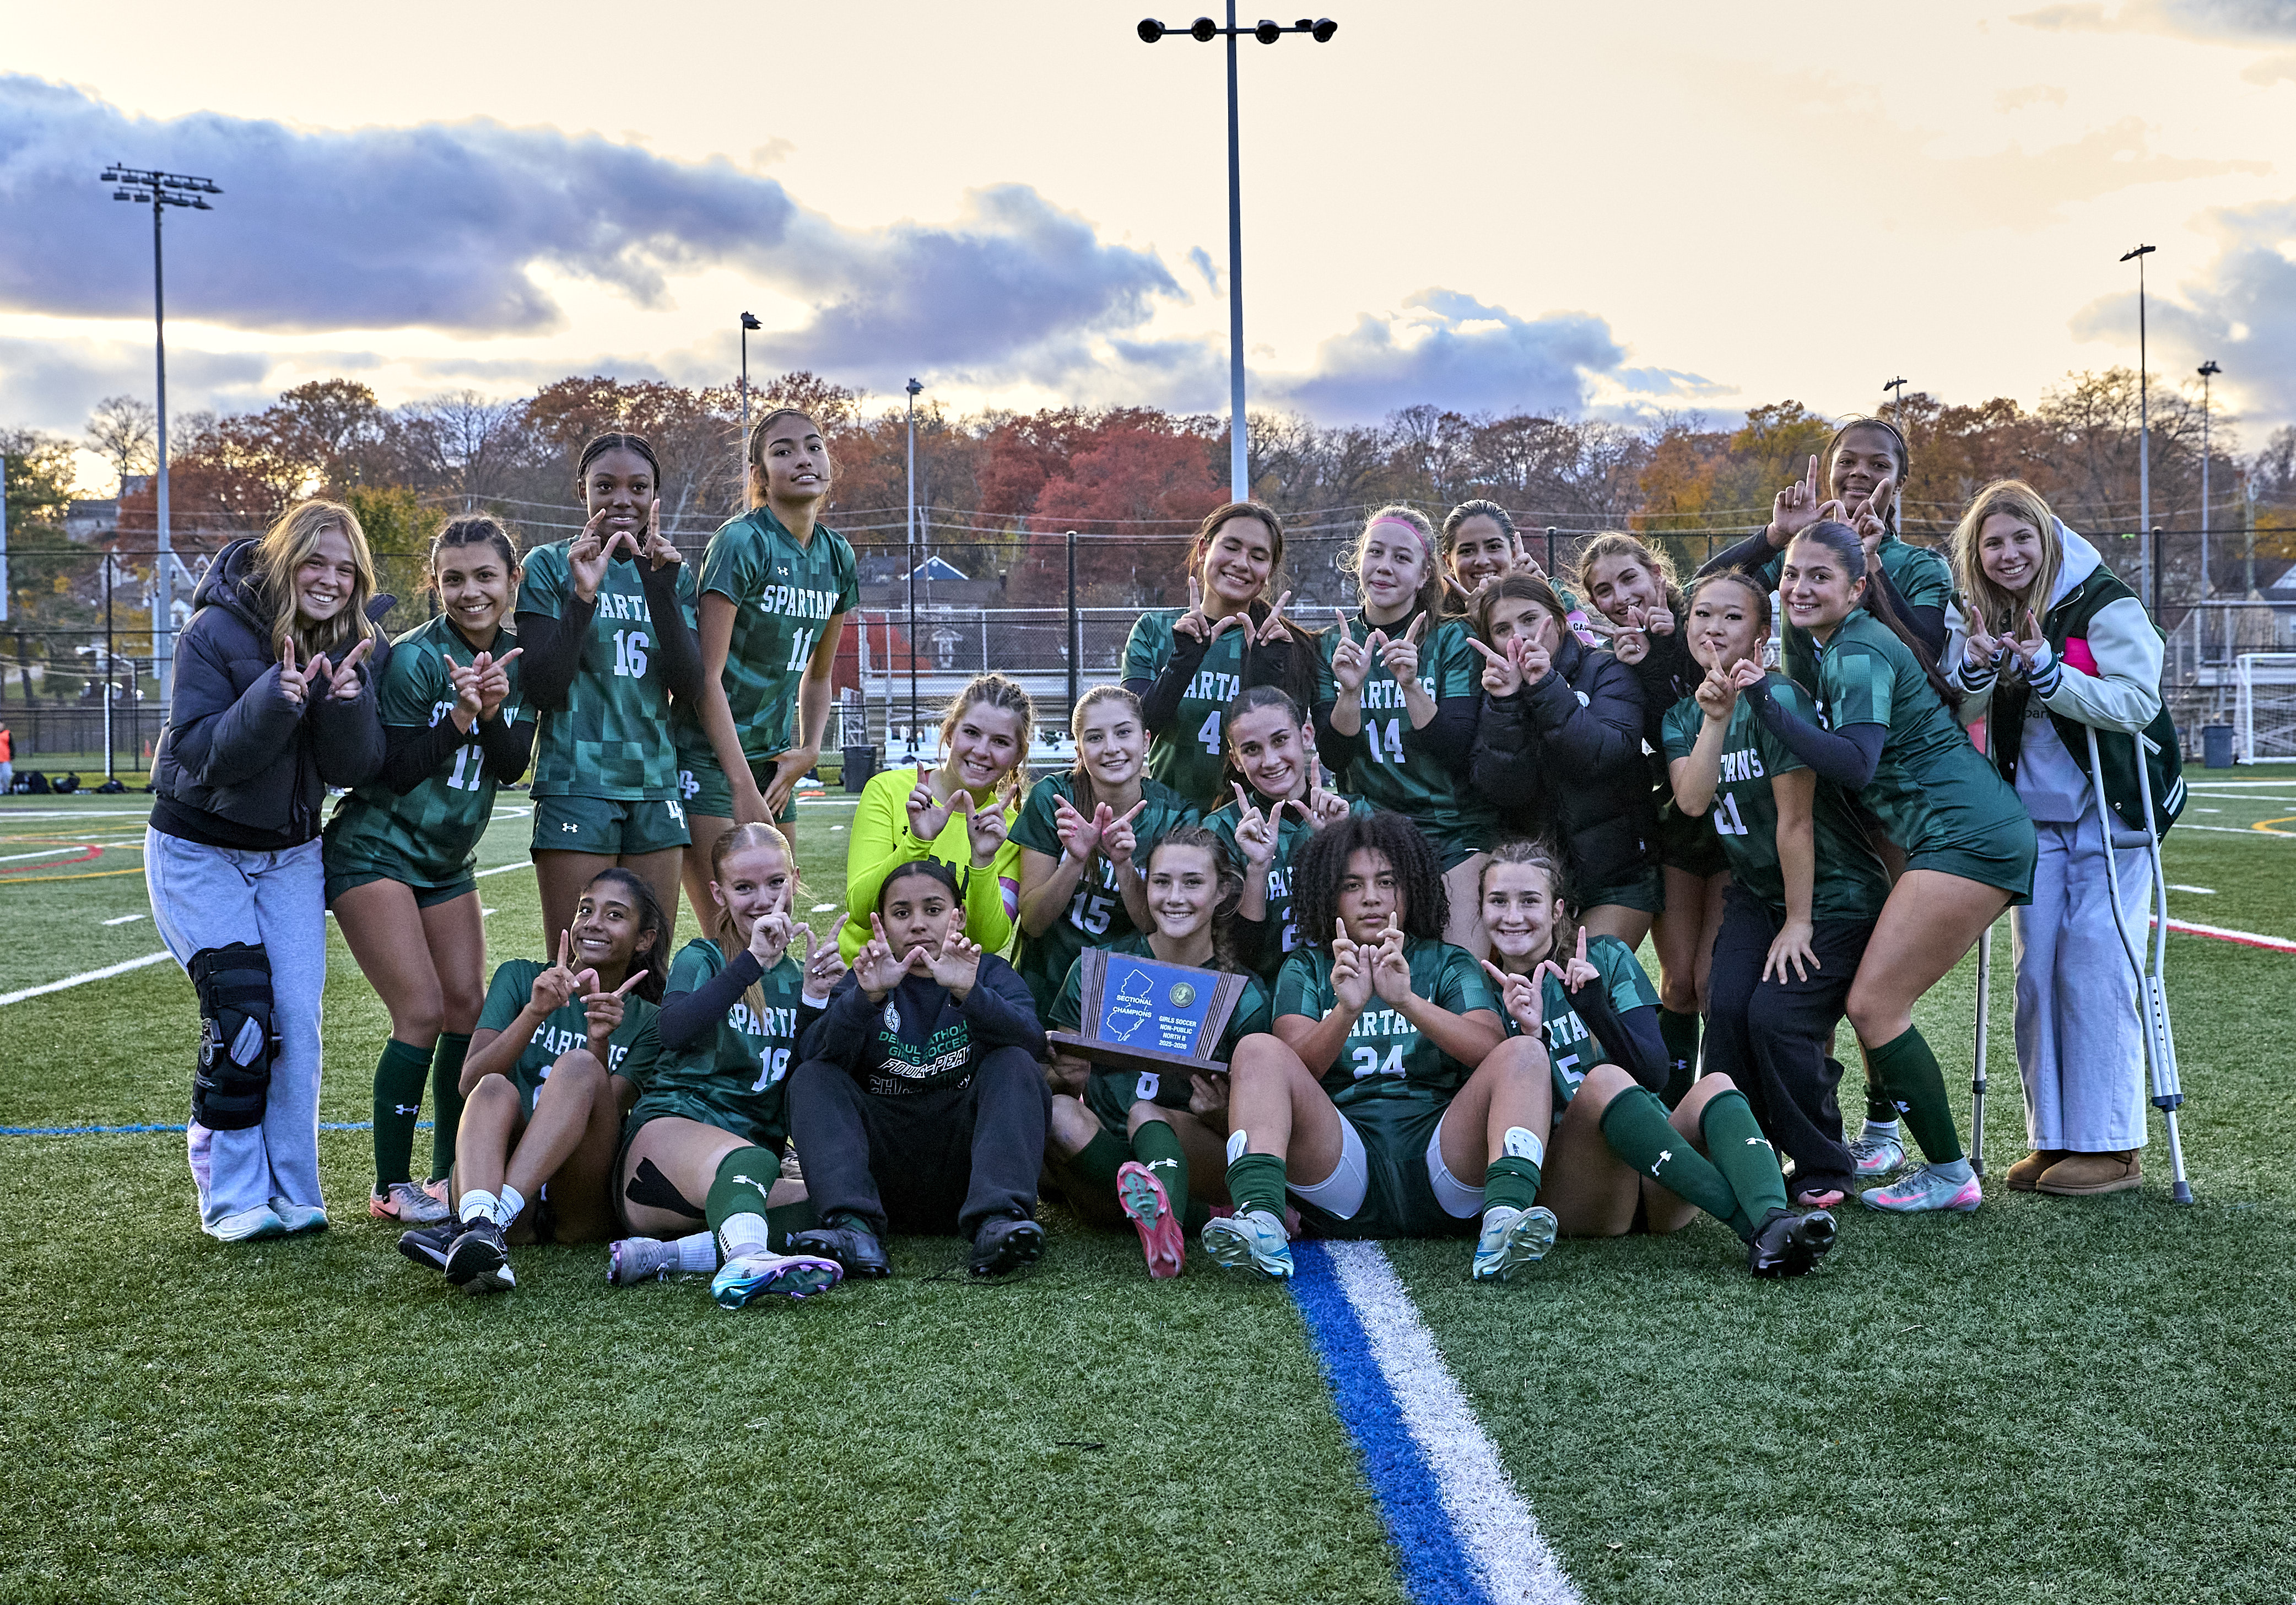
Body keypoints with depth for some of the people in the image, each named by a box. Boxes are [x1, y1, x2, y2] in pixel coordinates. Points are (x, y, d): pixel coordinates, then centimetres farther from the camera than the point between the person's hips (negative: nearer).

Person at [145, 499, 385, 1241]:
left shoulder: (352, 646, -4)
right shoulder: (216, 632, -17)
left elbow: (357, 770, -8)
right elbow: (203, 753, -22)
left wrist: (347, 703, -28)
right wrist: (275, 700, -37)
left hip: (291, 854, 4)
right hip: (198, 851, -4)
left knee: (298, 1022, -3)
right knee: (241, 1018, -14)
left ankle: (292, 1194, 7)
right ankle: (233, 1199, -3)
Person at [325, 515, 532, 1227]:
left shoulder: (517, 660, 2)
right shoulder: (414, 658, -17)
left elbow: (512, 767, -2)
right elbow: (393, 769, -18)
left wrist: (493, 713, -20)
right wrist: (458, 717, -28)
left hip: (447, 861, 7)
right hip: (376, 854, -7)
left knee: (468, 1009, 3)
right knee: (422, 1011, -13)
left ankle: (450, 1173, 16)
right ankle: (391, 1187, -1)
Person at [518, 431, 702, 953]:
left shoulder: (674, 572, 12)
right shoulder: (549, 566, 1)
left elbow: (689, 685, 0)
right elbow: (542, 688, -7)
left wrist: (661, 590, -11)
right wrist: (583, 595, -18)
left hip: (654, 784, 4)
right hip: (577, 784, -4)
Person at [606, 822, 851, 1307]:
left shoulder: (800, 976, 19)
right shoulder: (702, 959, 8)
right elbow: (673, 1030, -16)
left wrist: (815, 999, -5)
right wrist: (753, 962, -24)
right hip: (671, 1126, -4)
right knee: (748, 1160, -40)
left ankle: (662, 1253, -39)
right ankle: (748, 1260, -71)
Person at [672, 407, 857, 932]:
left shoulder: (837, 556, 7)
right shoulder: (742, 543, -14)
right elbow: (707, 676, -16)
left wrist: (809, 751, 3)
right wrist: (742, 787, -17)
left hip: (772, 760, 7)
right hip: (708, 756, -7)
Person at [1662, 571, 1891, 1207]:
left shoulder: (1778, 700, -21)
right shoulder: (1683, 714, 1)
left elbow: (1795, 820, -19)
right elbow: (1691, 800, -18)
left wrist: (1799, 921, -16)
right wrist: (1714, 719, -28)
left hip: (1834, 893, -6)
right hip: (1756, 890, 6)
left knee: (1775, 1016, -18)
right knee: (1725, 1006, -15)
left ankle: (1825, 1171, 4)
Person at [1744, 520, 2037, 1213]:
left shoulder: (1859, 653, -12)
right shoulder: (1838, 647, 17)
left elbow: (1856, 766, -26)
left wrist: (1765, 703, -29)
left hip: (1966, 838, -10)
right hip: (1971, 837, 10)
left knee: (1873, 1004, -9)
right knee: (1879, 997, 13)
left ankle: (1951, 1176, -2)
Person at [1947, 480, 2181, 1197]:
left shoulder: (2106, 604, -12)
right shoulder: (1981, 617, 4)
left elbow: (2137, 704, -22)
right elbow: (1956, 715, -4)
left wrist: (2046, 670, -32)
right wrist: (1978, 666, -24)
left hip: (2110, 810, -5)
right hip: (2033, 816, 6)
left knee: (2094, 970, -10)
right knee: (2036, 974, 5)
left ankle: (2110, 1146, -3)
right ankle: (2053, 1138, 13)